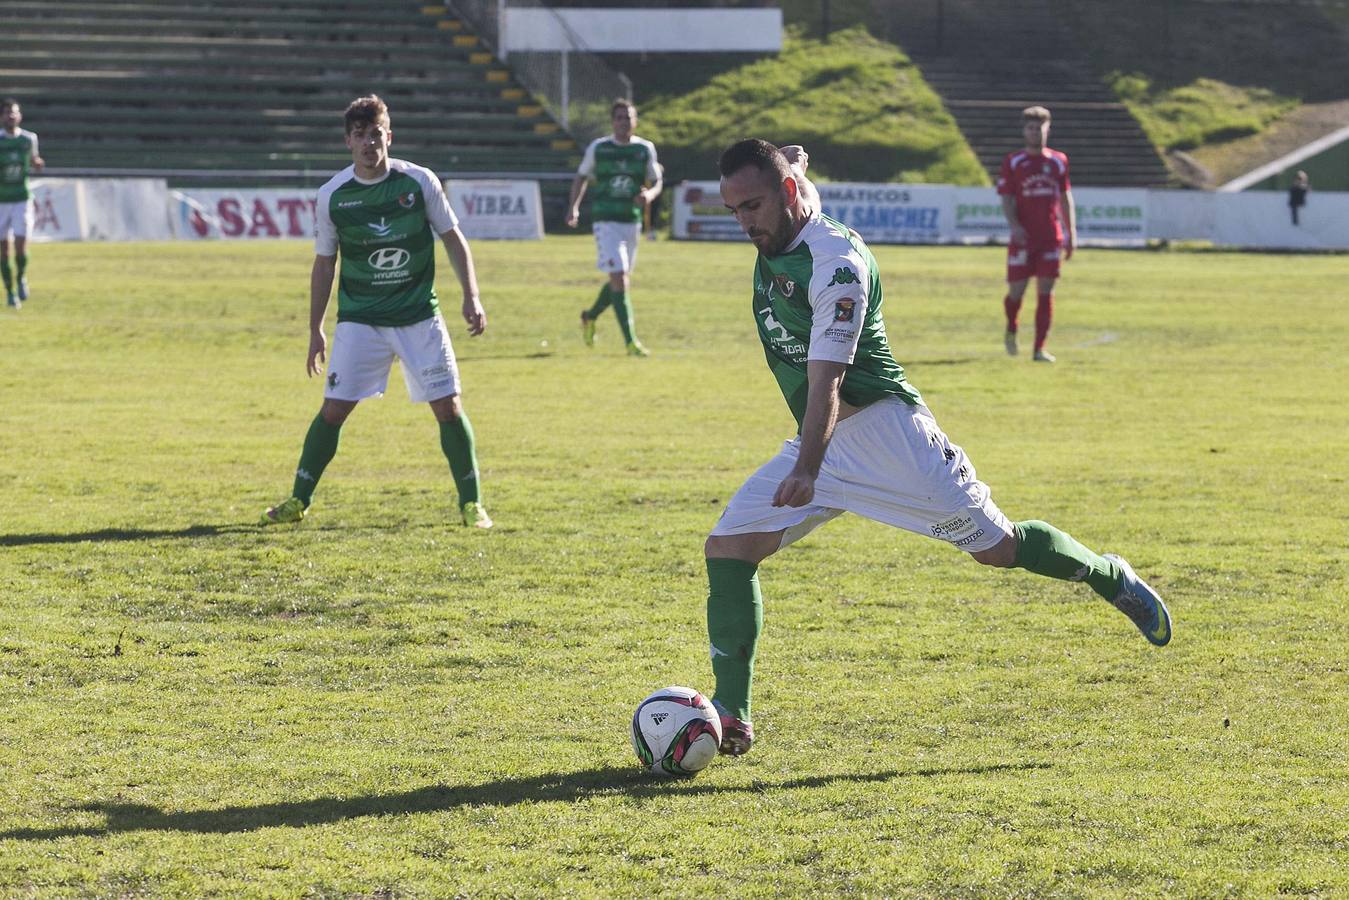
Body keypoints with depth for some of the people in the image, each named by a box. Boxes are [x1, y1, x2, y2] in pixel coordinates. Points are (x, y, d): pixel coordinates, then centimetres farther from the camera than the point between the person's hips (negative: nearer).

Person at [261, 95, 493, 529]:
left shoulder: (419, 181, -5)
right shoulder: (331, 196, -3)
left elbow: (453, 239, 5)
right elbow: (324, 264, 7)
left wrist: (471, 298, -3)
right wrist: (315, 330, 7)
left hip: (420, 317, 0)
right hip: (359, 321, 0)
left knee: (448, 407, -4)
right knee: (333, 409, -6)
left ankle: (472, 503, 9)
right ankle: (298, 500, 8)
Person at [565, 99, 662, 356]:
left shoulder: (645, 149, 4)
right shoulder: (598, 148, 0)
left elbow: (656, 183, 9)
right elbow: (581, 177, 11)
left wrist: (649, 194, -15)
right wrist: (574, 206, -2)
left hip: (632, 221, 4)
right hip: (605, 221, -4)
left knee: (621, 279, 14)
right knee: (620, 279, -14)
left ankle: (590, 316, 42)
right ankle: (630, 341, -14)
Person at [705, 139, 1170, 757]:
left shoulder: (835, 263, -21)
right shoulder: (772, 245, 5)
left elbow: (826, 380, -30)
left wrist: (805, 472, -41)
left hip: (880, 423, -8)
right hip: (819, 442, 8)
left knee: (996, 547, -4)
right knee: (726, 547, -9)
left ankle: (1110, 577, 25)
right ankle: (730, 717, -8)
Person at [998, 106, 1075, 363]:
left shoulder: (1058, 161, 11)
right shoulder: (1013, 162, 3)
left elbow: (1066, 197, 16)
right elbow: (1006, 199, -2)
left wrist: (1071, 232, 10)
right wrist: (1014, 226, -19)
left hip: (1050, 238, 2)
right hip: (1023, 237, -2)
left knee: (1045, 293, -3)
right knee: (1016, 291, -2)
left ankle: (1040, 348, -1)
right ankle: (1011, 329, 29)